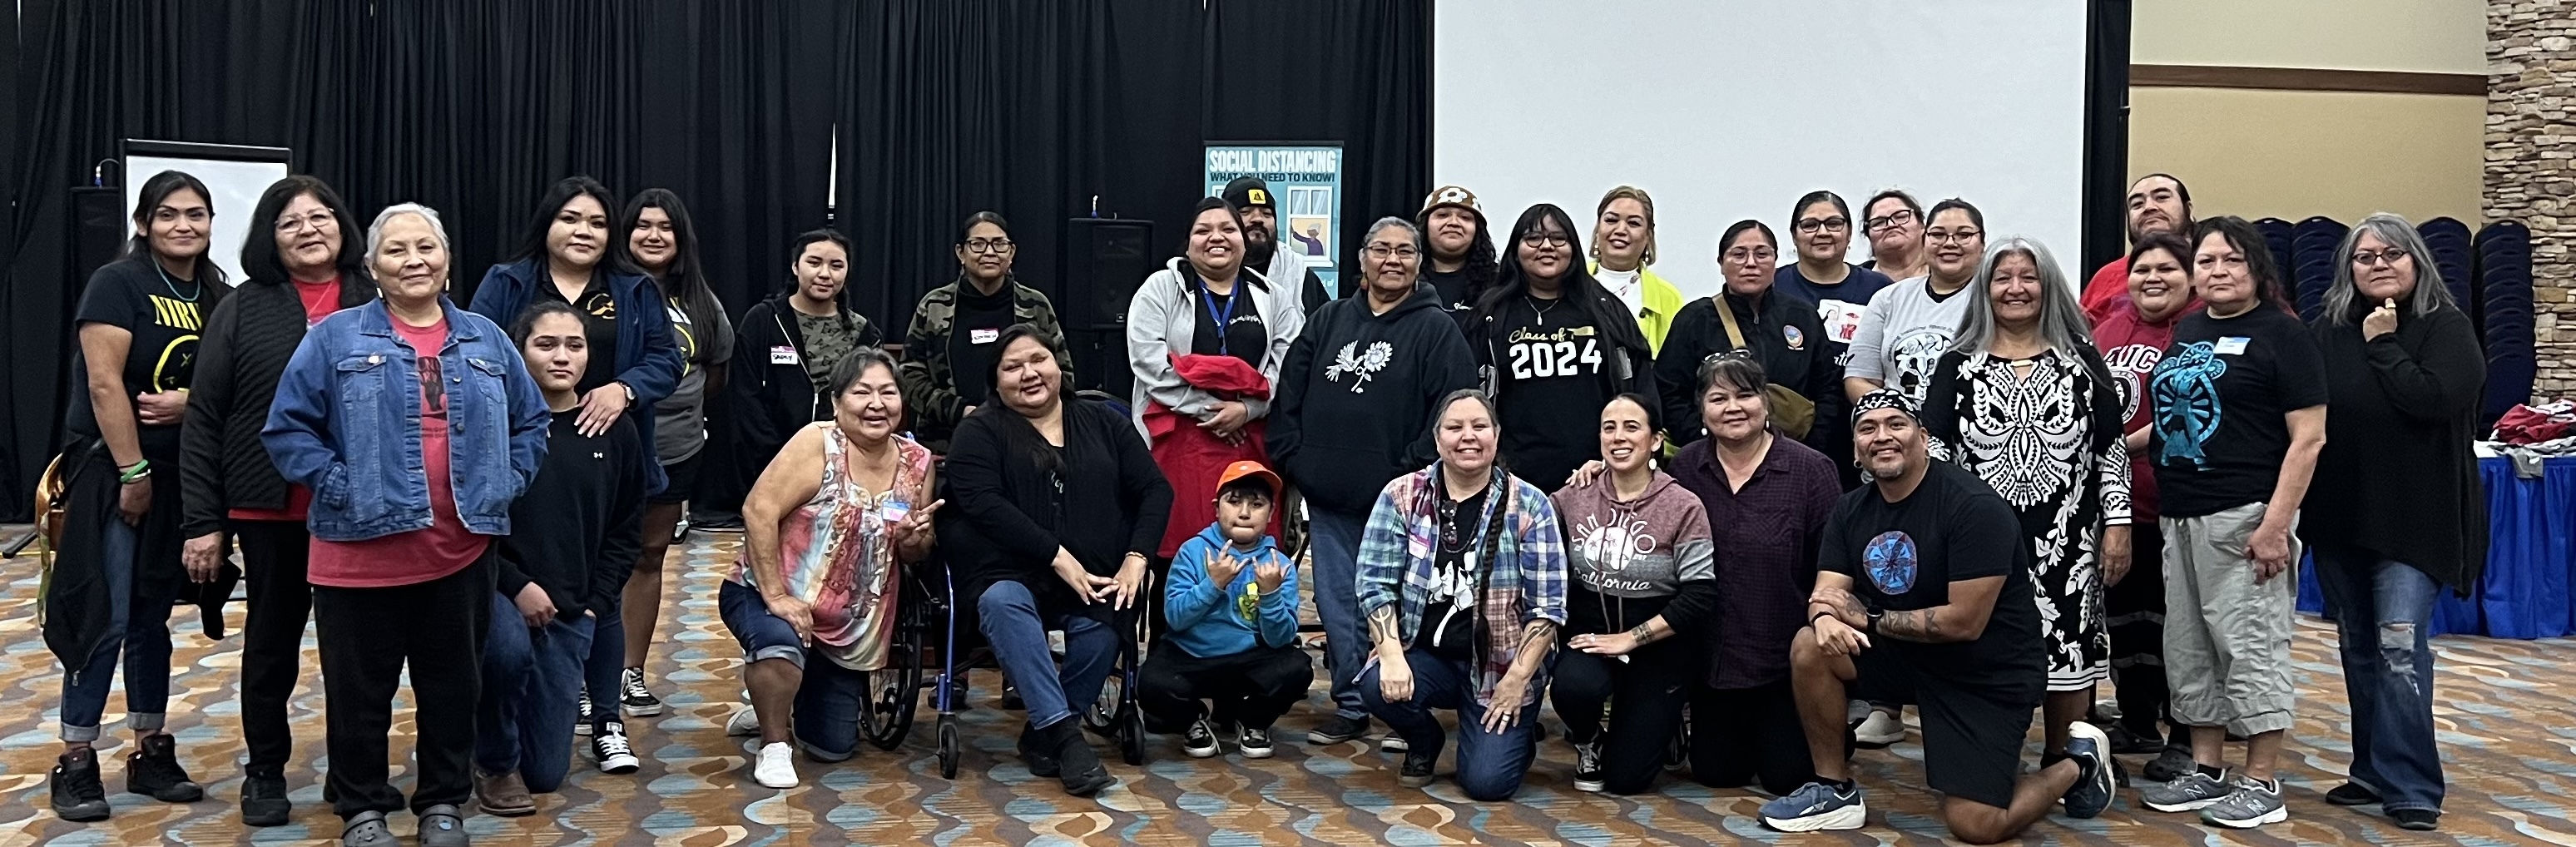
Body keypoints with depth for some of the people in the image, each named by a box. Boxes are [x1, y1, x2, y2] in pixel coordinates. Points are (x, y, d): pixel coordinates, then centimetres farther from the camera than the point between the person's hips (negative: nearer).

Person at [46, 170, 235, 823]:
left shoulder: (216, 295, 7)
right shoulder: (118, 283, -10)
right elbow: (103, 383, -16)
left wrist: (190, 401, -13)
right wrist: (133, 473, -17)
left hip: (180, 475, 6)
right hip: (112, 471, -6)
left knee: (152, 618, 12)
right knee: (106, 618, -6)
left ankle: (150, 754, 18)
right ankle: (75, 762, 5)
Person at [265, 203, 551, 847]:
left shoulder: (485, 340, 9)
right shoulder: (334, 337, -2)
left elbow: (532, 422, 16)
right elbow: (287, 429, -3)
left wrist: (503, 486, 4)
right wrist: (341, 488, -11)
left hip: (461, 551, 3)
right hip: (361, 553, -3)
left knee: (453, 685, 12)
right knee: (360, 690, 7)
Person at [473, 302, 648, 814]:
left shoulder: (614, 430, 3)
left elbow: (626, 530, 9)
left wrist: (596, 602, -2)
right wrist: (515, 586, -17)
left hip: (571, 611, 3)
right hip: (496, 592, -3)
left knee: (546, 773, 2)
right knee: (508, 649, -40)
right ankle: (494, 763, -9)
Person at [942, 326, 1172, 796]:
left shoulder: (1104, 422, 17)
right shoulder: (980, 432, 7)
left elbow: (1155, 491, 11)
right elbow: (984, 503, -9)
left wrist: (1135, 561, -6)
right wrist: (1058, 558, -17)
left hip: (1097, 578, 2)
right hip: (1011, 571, -2)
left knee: (1101, 630, -30)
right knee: (1004, 605, -35)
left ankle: (1043, 736, -9)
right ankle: (1064, 732, -35)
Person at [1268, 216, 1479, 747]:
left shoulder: (1436, 329, -2)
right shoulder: (1328, 321, 12)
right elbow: (1288, 394, 12)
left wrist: (1411, 471, -15)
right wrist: (1292, 459, 3)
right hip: (1328, 496, 5)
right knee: (1337, 603, 10)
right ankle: (1350, 705, 21)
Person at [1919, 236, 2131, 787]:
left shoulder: (2081, 360, 7)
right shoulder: (1958, 365, 5)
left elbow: (2111, 449, 6)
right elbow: (1934, 451, 3)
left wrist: (2118, 525, 1)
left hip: (2067, 541, 1)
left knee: (2066, 649, 2)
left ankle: (2063, 764, 17)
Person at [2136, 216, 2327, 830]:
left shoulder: (2281, 335, -6)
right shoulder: (2186, 331, 15)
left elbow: (2309, 437, -12)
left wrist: (2276, 523, -18)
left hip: (2244, 516, -7)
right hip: (2179, 517, 7)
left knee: (2249, 646, -3)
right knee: (2188, 648, 11)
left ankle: (2261, 785, 6)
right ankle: (2206, 772, 20)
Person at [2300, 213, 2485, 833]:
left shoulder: (2446, 327, -3)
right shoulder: (2330, 332, 6)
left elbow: (2435, 399, -20)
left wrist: (2383, 344, -13)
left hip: (2414, 519, -4)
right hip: (2339, 517, 4)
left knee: (2400, 648, -10)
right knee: (2358, 647, 11)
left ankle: (2411, 787, -4)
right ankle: (2374, 771, 22)